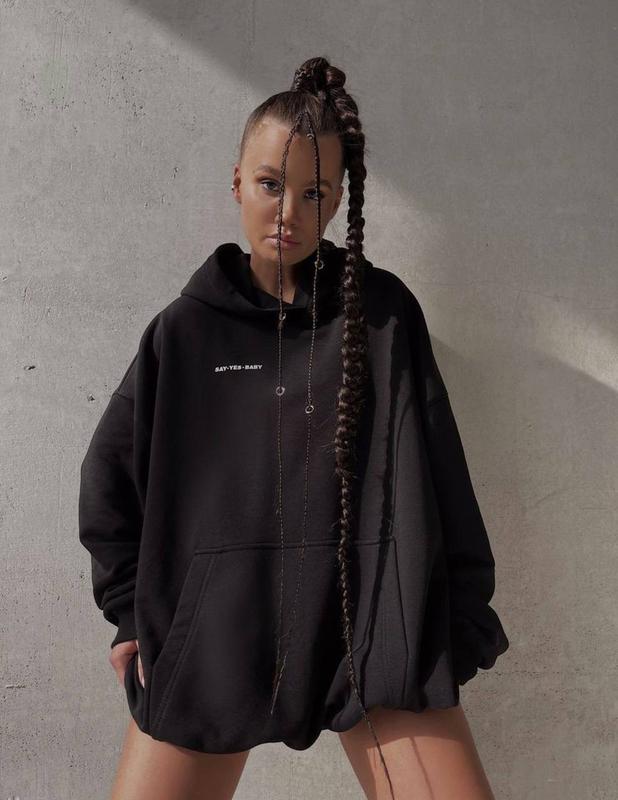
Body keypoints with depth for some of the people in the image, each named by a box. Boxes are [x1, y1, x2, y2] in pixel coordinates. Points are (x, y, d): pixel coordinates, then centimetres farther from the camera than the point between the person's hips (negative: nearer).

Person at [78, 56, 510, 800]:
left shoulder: (384, 311, 4)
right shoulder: (186, 327, 5)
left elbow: (435, 469, 4)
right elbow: (110, 474, 11)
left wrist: (463, 620, 3)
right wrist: (132, 612, 7)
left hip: (373, 620, 0)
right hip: (212, 630, 1)